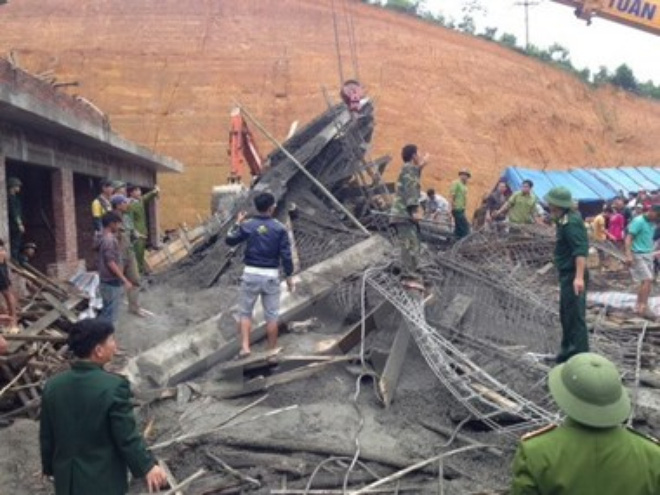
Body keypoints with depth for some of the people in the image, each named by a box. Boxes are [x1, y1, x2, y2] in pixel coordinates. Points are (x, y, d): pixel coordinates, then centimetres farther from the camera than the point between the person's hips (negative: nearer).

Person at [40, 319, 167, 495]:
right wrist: (147, 466, -6)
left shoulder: (53, 385, -6)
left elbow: (46, 437, 5)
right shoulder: (113, 386, -24)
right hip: (103, 478, -5)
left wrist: (50, 467, 20)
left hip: (66, 477, 5)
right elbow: (127, 437, -19)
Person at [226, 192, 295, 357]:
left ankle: (245, 347, 1)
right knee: (271, 315, 9)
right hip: (271, 275, 0)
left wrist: (237, 223, 23)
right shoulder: (279, 228, -5)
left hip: (251, 274, 0)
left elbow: (230, 240, 9)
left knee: (245, 312, 12)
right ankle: (272, 350, 17)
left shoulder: (247, 225, -4)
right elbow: (286, 255, -6)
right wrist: (289, 276, 3)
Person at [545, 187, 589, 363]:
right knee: (566, 315, 21)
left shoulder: (571, 223, -21)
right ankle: (568, 351, 34)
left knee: (575, 316, -6)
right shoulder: (566, 220, 10)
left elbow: (580, 250, -30)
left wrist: (579, 277, -37)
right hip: (567, 275, 11)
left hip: (572, 276, -11)